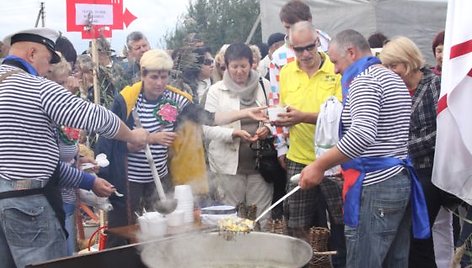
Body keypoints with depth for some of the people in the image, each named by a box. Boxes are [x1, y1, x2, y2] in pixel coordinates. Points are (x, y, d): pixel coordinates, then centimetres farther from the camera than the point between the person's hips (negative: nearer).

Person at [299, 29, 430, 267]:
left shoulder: (363, 80, -12)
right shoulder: (395, 79, 18)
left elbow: (363, 134, -28)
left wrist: (320, 165, -23)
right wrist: (347, 165, 23)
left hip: (374, 187, -10)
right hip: (399, 180, 10)